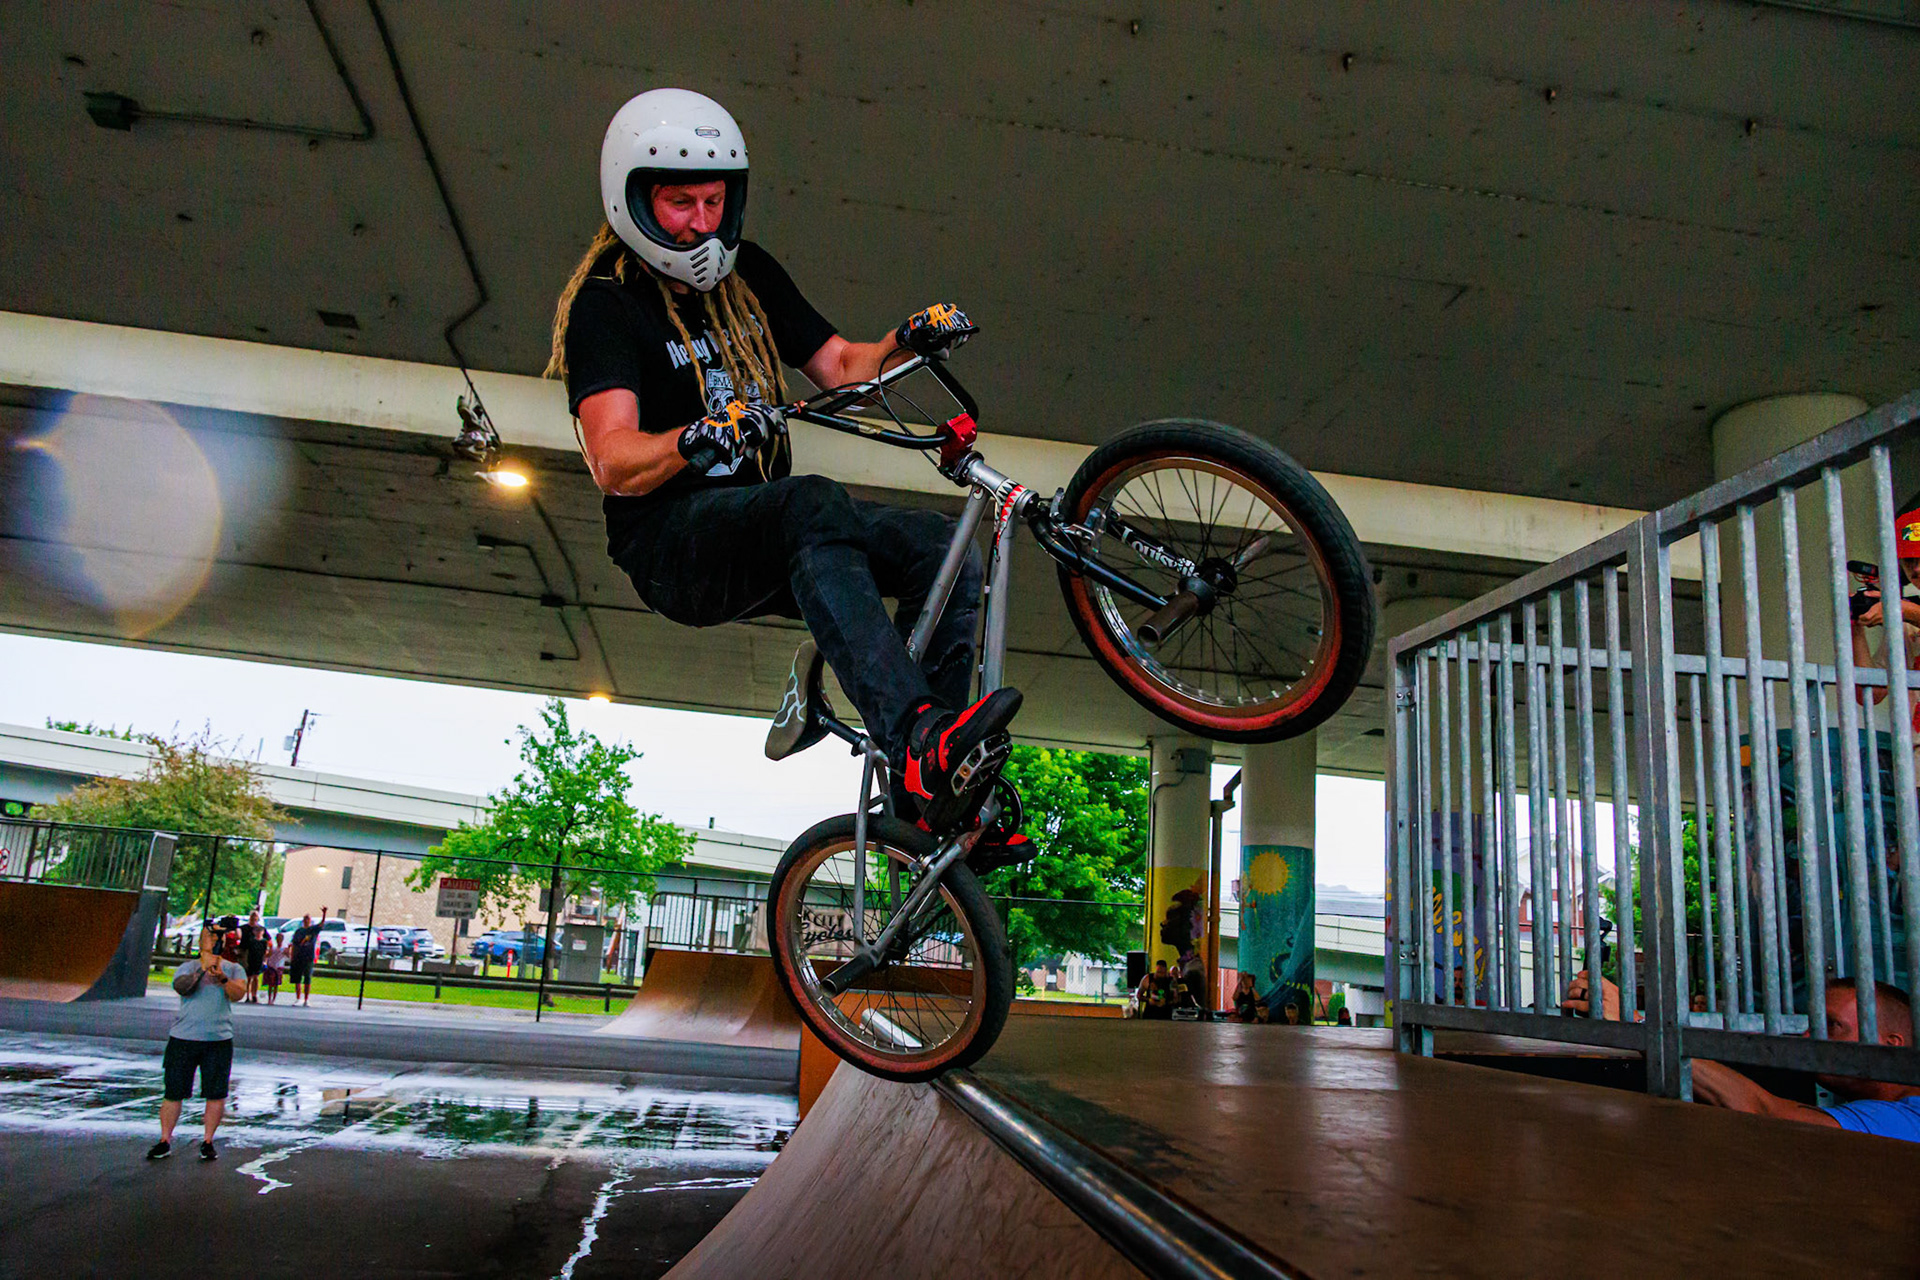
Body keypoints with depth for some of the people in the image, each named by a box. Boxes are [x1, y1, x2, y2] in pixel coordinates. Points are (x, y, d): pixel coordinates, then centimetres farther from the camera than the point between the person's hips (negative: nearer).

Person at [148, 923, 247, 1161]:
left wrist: (222, 978, -26)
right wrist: (202, 970, -26)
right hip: (183, 1038, 0)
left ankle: (207, 1142, 14)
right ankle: (165, 1141, 19)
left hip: (219, 1040, 0)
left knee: (216, 1094, 1)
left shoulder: (233, 969, 8)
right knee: (173, 1092, 4)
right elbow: (181, 987, -14)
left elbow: (239, 994, -9)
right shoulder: (187, 968, 7)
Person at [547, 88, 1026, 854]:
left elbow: (840, 366, 11)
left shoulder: (749, 274, 15)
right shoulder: (604, 303, -5)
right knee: (814, 505, -37)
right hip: (673, 540, -6)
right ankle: (920, 738, -53)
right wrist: (694, 440, -39)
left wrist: (910, 341, -9)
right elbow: (612, 462, -18)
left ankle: (926, 801, -17)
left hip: (768, 536, 6)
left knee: (944, 548, -16)